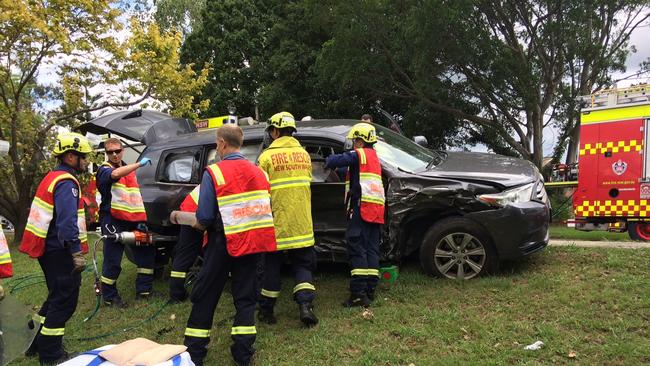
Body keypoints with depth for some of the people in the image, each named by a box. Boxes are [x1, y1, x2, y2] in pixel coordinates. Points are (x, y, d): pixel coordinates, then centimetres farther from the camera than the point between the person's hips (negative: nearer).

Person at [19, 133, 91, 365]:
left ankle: (35, 342, 31)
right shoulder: (66, 182, -18)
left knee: (57, 297, 21)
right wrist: (77, 252, -29)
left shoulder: (53, 177, 15)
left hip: (49, 248, 10)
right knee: (64, 301, -1)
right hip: (60, 251, -10)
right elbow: (67, 221, -28)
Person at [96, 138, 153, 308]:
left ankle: (143, 290, 19)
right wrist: (140, 163, -28)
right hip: (113, 221, -7)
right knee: (113, 261, -2)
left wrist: (141, 220, 10)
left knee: (147, 252, 10)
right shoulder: (104, 169, -3)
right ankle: (110, 297, 12)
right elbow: (115, 174, -30)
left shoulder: (130, 170, 19)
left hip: (133, 221, 7)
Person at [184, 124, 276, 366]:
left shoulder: (213, 173, -12)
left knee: (205, 297, 10)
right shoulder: (258, 172, 4)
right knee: (245, 296, 13)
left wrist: (198, 224, 6)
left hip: (224, 244, -4)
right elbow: (265, 209, 5)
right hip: (253, 244, 4)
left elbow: (204, 217, -16)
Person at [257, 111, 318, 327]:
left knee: (272, 266, 11)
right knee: (302, 265, 13)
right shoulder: (304, 154, 6)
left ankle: (266, 310, 22)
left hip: (277, 222, -3)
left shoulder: (268, 156, -9)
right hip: (302, 225, 3)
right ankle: (305, 305, -3)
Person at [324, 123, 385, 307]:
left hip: (362, 207, -9)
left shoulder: (359, 154, -3)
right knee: (372, 249, 9)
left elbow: (333, 161, -15)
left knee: (357, 250, -9)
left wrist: (330, 160, 8)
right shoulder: (374, 156, 25)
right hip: (377, 209, 9)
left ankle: (359, 293, -12)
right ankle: (370, 291, 12)